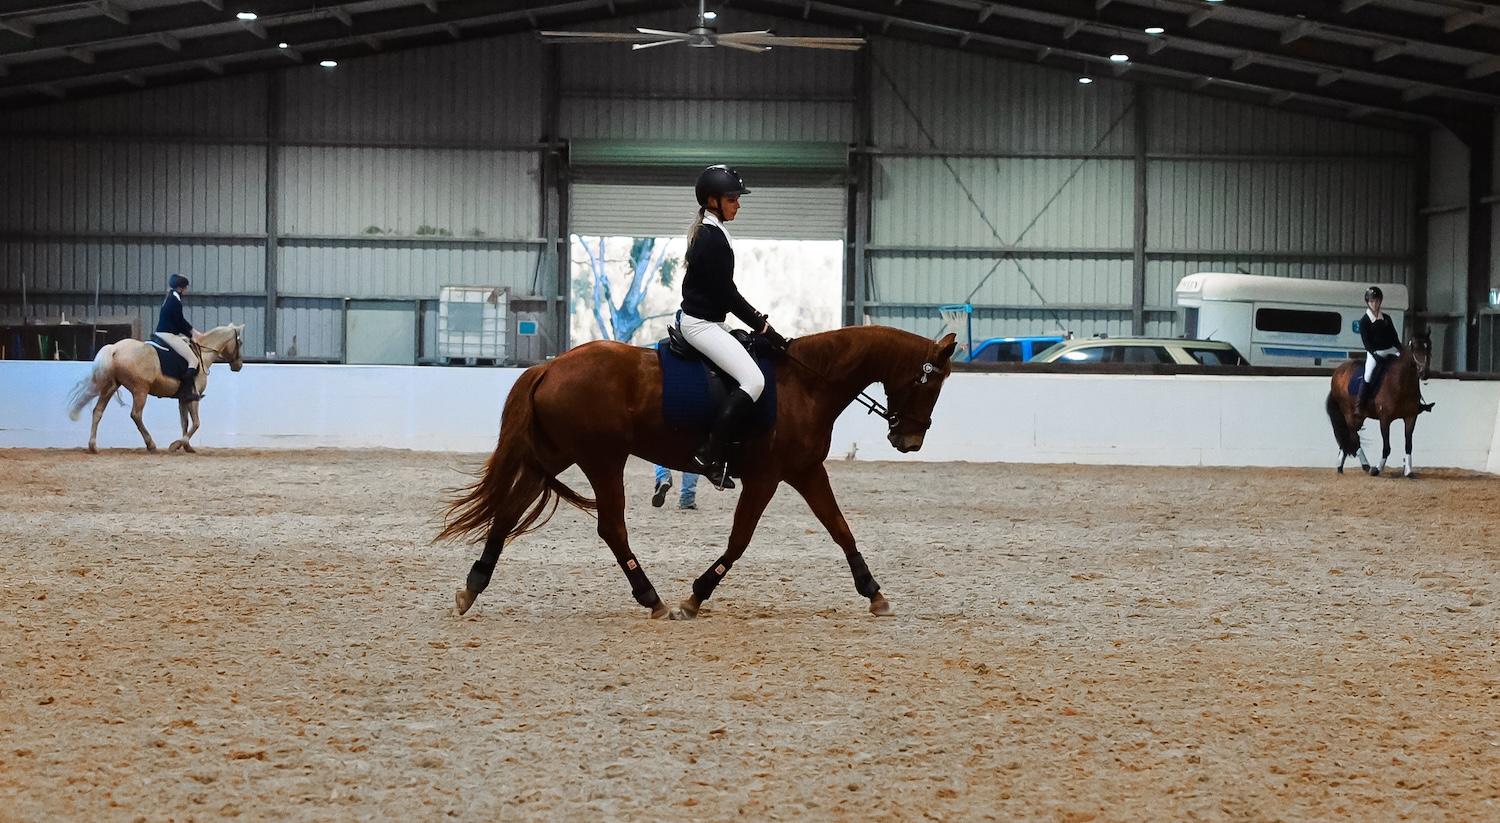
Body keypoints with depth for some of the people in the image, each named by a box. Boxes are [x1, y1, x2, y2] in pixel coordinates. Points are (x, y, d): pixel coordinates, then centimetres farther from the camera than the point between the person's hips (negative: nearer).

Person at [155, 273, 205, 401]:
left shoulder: (170, 299, 15)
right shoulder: (176, 302, -16)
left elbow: (180, 321, 22)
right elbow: (180, 323, -13)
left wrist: (193, 332, 17)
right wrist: (191, 335, 1)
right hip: (169, 336, -11)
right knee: (193, 360, -12)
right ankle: (187, 390, -20)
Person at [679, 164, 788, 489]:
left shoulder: (707, 233, 14)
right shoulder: (713, 238, -17)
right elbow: (727, 293, -19)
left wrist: (758, 318, 17)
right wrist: (763, 326, -14)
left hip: (704, 320, 11)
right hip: (701, 324, -11)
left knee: (751, 374, 17)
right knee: (754, 380, -22)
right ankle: (710, 455, -26)